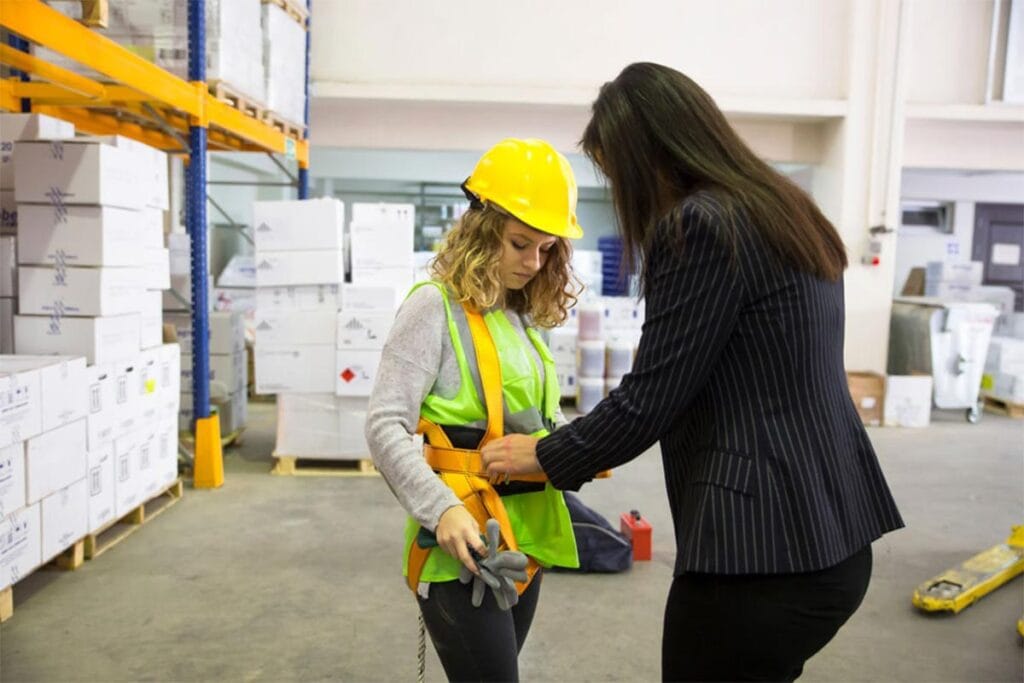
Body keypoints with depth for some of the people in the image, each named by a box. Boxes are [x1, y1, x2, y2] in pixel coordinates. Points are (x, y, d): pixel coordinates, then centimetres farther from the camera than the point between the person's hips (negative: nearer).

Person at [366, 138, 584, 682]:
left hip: (523, 539, 8)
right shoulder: (435, 306, -11)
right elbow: (385, 427, -17)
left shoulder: (522, 318, 12)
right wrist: (442, 509, -27)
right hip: (462, 544, -7)